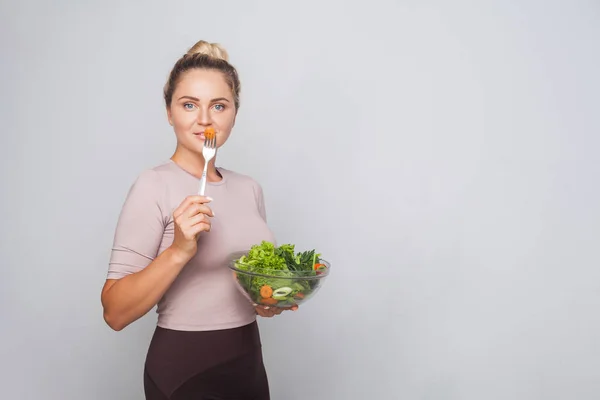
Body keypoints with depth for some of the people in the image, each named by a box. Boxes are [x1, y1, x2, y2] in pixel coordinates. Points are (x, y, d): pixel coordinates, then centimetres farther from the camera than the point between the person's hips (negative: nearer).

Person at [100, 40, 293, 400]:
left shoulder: (249, 188, 2)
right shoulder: (155, 185, -14)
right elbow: (115, 312, -17)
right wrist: (179, 251, -29)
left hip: (250, 361, 6)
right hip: (185, 369, -5)